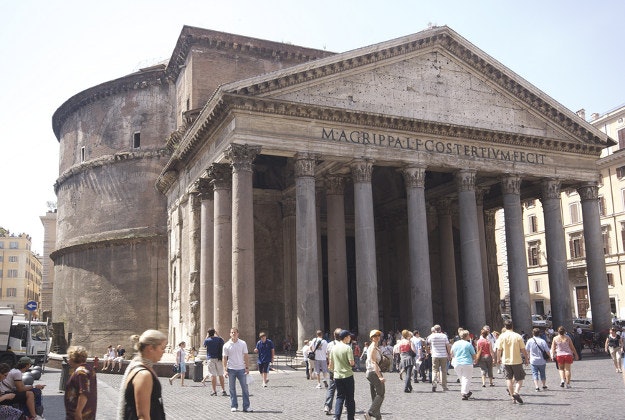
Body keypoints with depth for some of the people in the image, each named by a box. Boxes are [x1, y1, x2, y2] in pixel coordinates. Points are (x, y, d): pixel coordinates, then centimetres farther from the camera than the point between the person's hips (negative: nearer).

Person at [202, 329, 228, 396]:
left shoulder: (207, 340, -5)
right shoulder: (219, 339, -1)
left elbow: (204, 345, 17)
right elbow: (222, 341, 22)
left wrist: (207, 336, 16)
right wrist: (217, 335, 25)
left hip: (210, 359, -2)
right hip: (218, 358, 2)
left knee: (213, 375, -2)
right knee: (220, 375, 9)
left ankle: (214, 391, -4)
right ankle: (223, 390, 8)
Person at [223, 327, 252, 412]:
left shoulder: (243, 343, 2)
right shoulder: (226, 345, 0)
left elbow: (246, 356, 4)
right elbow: (224, 358, 2)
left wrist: (247, 367, -1)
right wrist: (225, 370, -4)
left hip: (241, 369, 0)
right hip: (231, 369, 0)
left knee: (245, 388, 0)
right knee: (232, 389, 6)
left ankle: (246, 406, 5)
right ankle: (233, 406, 15)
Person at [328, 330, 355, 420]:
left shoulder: (334, 348, 5)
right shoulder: (348, 348, -12)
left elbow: (331, 363, 9)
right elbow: (351, 363, -17)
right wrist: (352, 362, 5)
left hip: (337, 376, 5)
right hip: (348, 375, -5)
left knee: (340, 397, 11)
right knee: (349, 398, 7)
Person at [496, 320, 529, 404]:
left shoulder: (502, 336, -4)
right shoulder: (518, 336, -7)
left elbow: (499, 349, -1)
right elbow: (523, 349, -4)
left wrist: (498, 359, 14)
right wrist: (527, 358, 9)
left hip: (506, 361, 2)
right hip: (517, 361, -2)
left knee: (509, 378, 13)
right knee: (519, 378, 9)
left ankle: (513, 397, 12)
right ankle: (516, 392, -14)